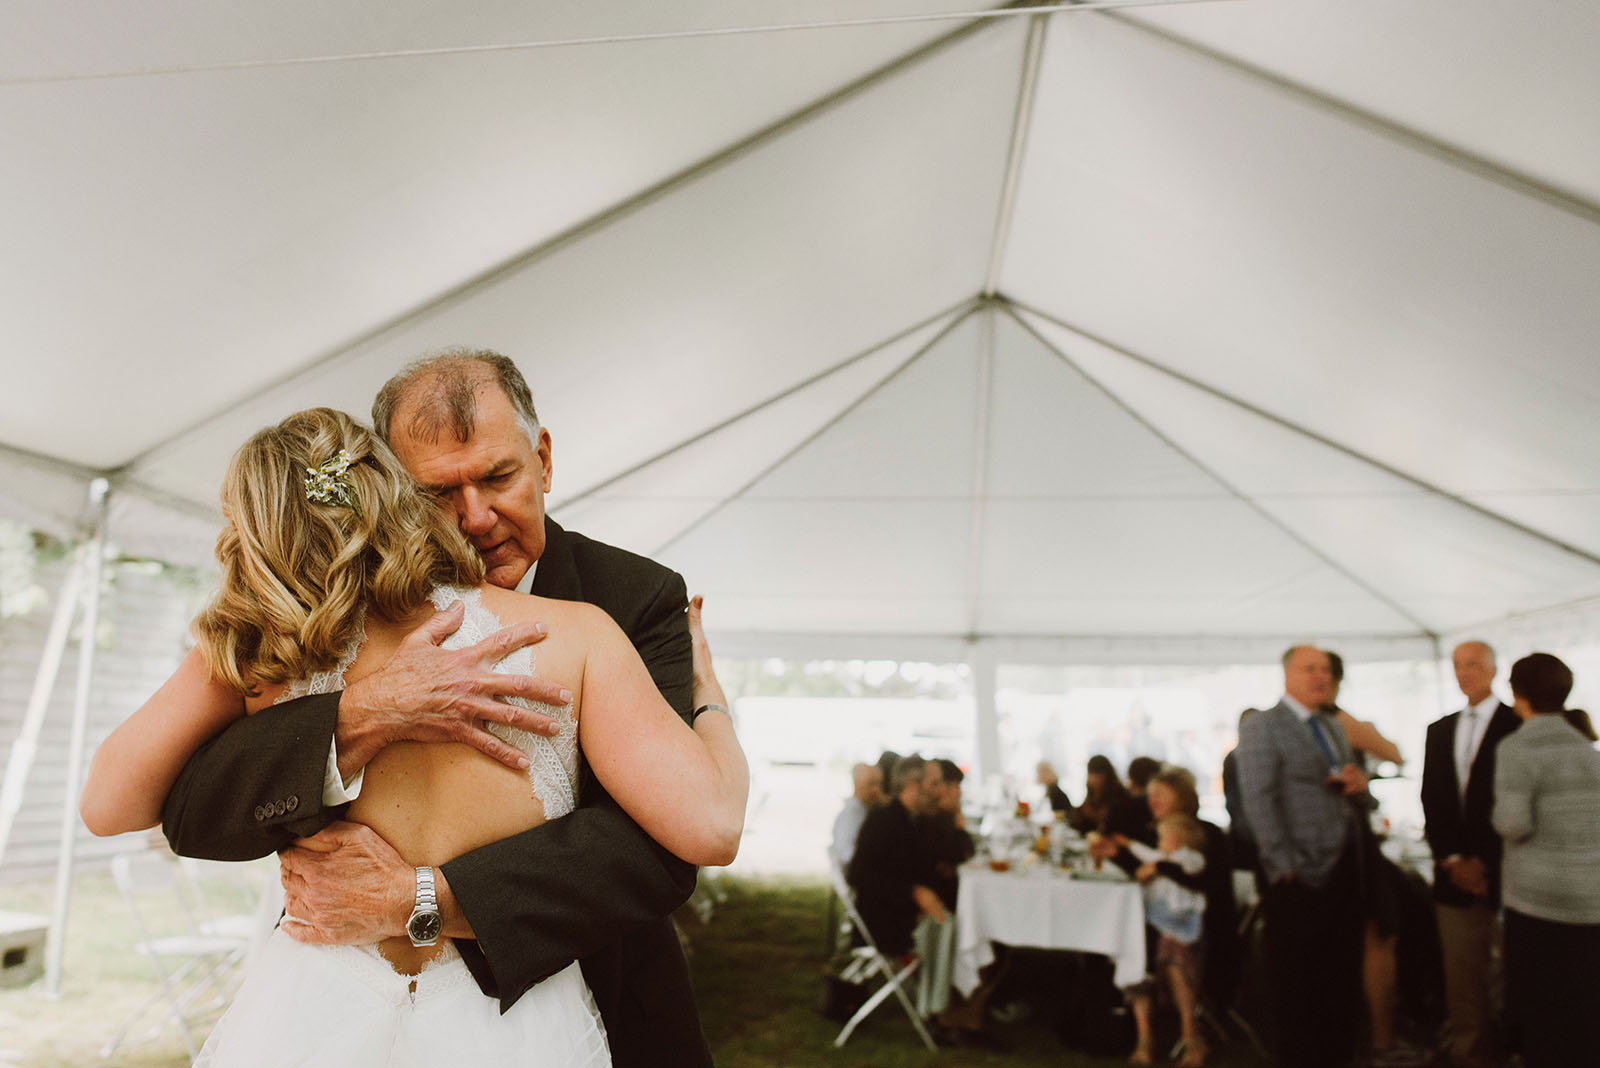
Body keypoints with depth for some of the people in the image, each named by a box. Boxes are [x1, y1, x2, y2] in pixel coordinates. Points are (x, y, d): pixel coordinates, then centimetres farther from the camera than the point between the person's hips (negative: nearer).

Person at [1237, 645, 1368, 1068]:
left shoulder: (1334, 728, 16)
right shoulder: (1261, 727, -8)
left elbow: (1349, 782, 23)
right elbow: (1260, 802, -14)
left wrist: (1360, 782, -2)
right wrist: (1287, 868, -17)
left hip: (1344, 869, 7)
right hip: (1302, 877, -7)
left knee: (1343, 974, 14)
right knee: (1297, 981, 4)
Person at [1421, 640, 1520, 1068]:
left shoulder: (1519, 725, -2)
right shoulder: (1439, 730, 15)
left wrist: (1484, 861, -8)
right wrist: (1452, 859, 1)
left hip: (1503, 871, -4)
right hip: (1455, 872, 4)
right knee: (1461, 972, 6)